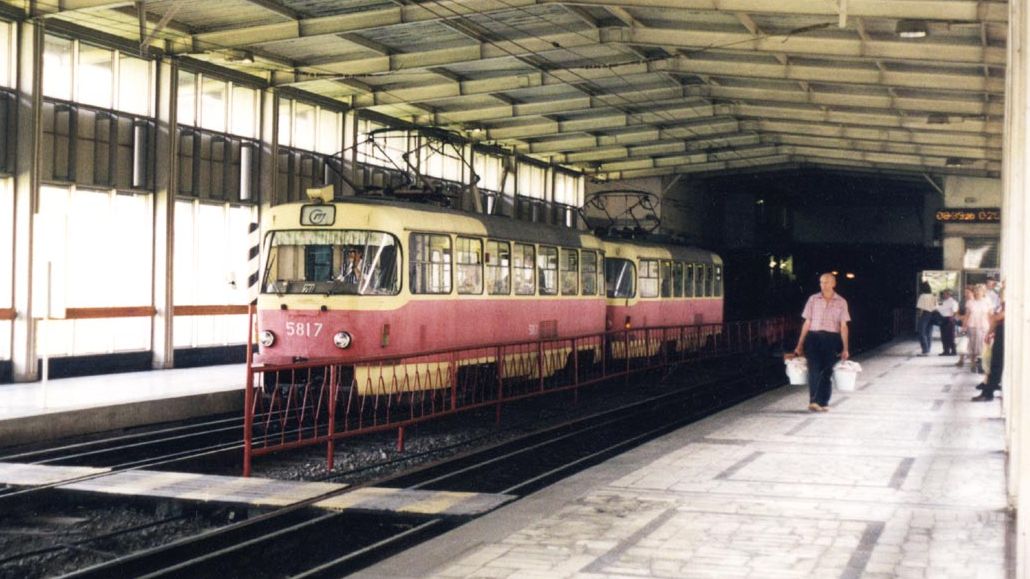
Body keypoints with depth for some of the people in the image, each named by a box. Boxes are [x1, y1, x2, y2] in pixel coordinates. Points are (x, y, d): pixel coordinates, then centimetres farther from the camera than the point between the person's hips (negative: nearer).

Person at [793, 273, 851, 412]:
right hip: (813, 337, 0)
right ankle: (814, 401, -21)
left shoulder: (841, 302, 7)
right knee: (814, 368, -15)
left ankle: (823, 403, 10)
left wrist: (845, 348, 0)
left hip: (831, 339, 0)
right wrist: (800, 344, 9)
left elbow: (843, 326, 6)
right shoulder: (813, 300, 9)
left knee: (827, 371, -1)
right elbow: (807, 323, 12)